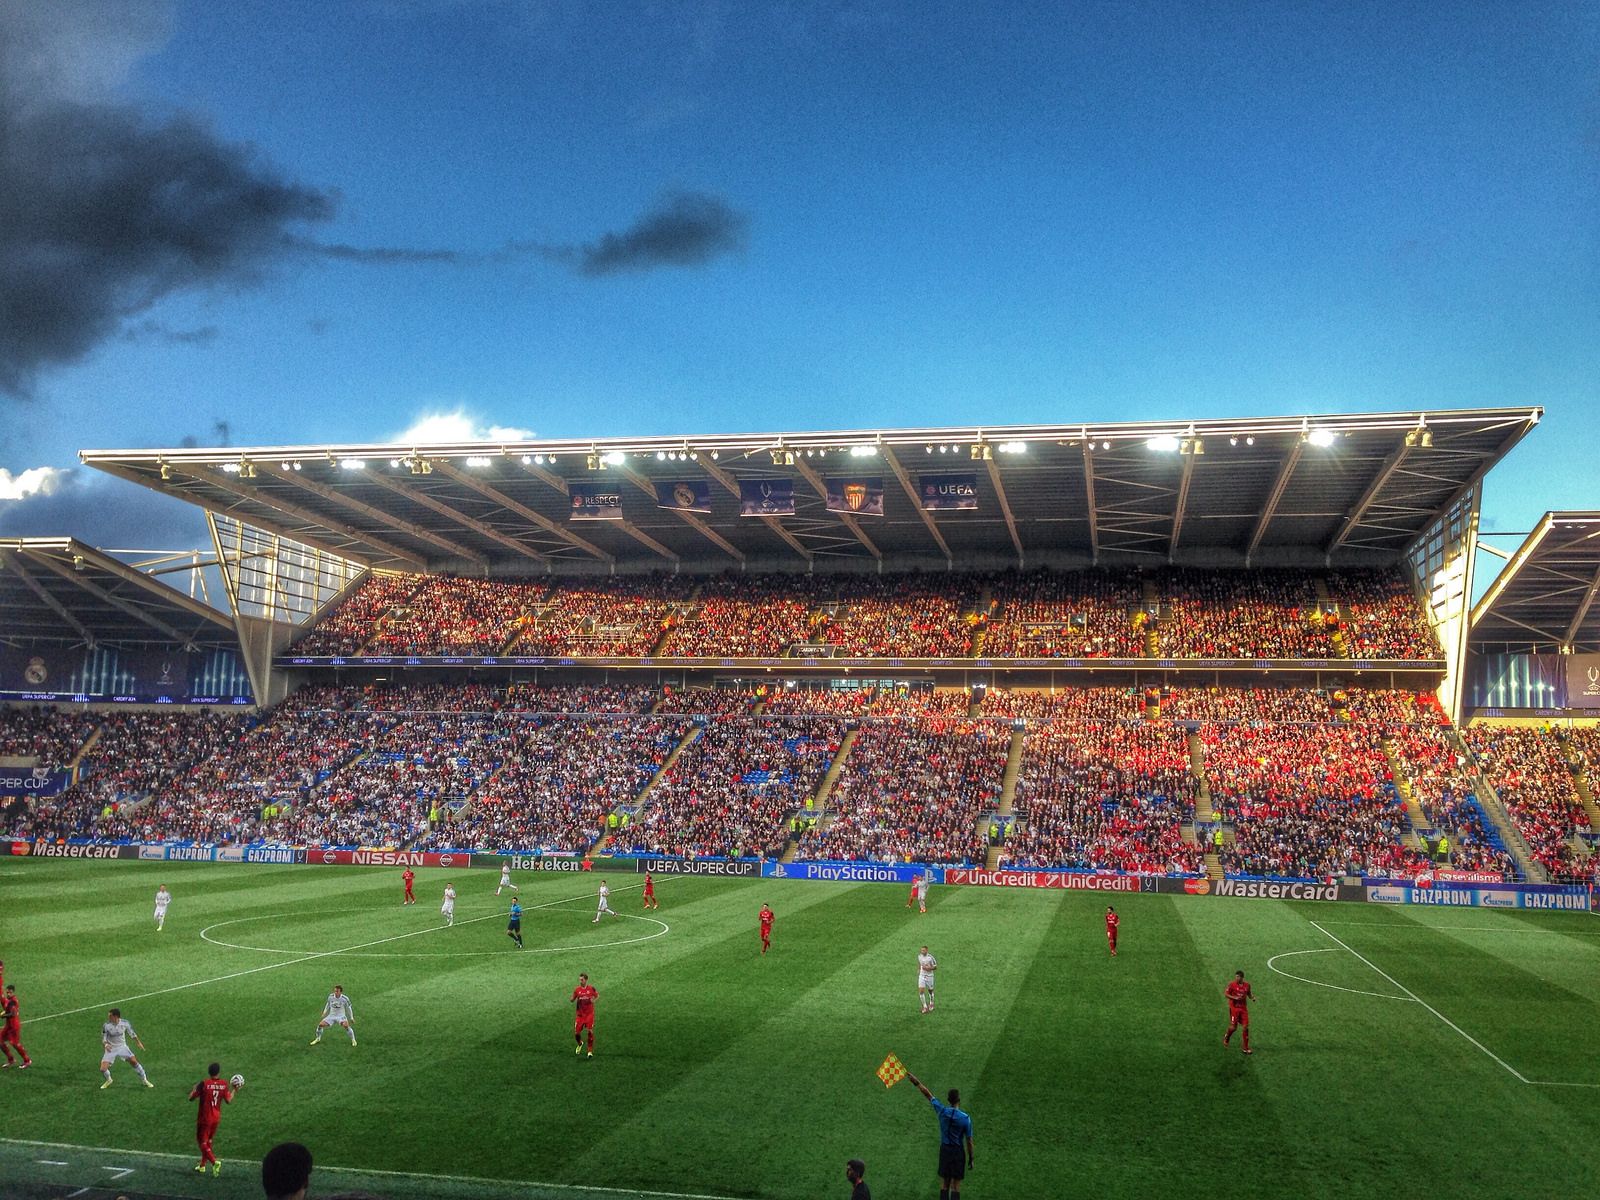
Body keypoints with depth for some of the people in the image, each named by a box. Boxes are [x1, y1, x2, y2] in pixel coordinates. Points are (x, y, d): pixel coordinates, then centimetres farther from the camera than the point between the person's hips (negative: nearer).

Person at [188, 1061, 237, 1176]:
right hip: (216, 1118, 5)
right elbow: (229, 1101, -2)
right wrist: (234, 1089, 11)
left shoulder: (204, 1083, -17)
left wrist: (194, 1088, 8)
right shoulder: (224, 1084, -6)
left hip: (204, 1119, -5)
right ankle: (202, 1165, 33)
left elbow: (191, 1098, -11)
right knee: (208, 1141, 22)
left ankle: (215, 1162, -17)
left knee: (202, 1143, 2)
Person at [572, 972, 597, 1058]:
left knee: (590, 1032, -9)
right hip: (580, 1014, 1)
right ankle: (580, 1044, 34)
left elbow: (597, 995, 13)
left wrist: (594, 1000, -8)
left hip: (589, 1014, -1)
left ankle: (590, 1051, 4)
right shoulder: (577, 990, 0)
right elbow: (572, 1000, 5)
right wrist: (573, 999, -19)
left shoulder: (591, 989, -2)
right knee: (576, 1032, -1)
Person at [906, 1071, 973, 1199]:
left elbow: (927, 1093, 1)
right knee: (956, 1185, 5)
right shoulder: (965, 1118, -16)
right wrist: (971, 1159, 2)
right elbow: (969, 1141, -10)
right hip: (957, 1151, -3)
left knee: (944, 1183, 12)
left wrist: (916, 1081, 12)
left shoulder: (942, 1111, -10)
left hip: (944, 1150, 3)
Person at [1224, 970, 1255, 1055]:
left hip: (1243, 1008, 3)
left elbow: (1249, 995, 16)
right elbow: (1226, 994, -5)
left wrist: (1252, 997, -8)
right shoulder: (1232, 985, -8)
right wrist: (1234, 997, -21)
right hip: (1234, 1008, -3)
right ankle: (1226, 1037, 33)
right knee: (1233, 1027, -1)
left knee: (1245, 1027, -3)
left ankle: (1246, 1048, 5)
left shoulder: (1247, 985, 3)